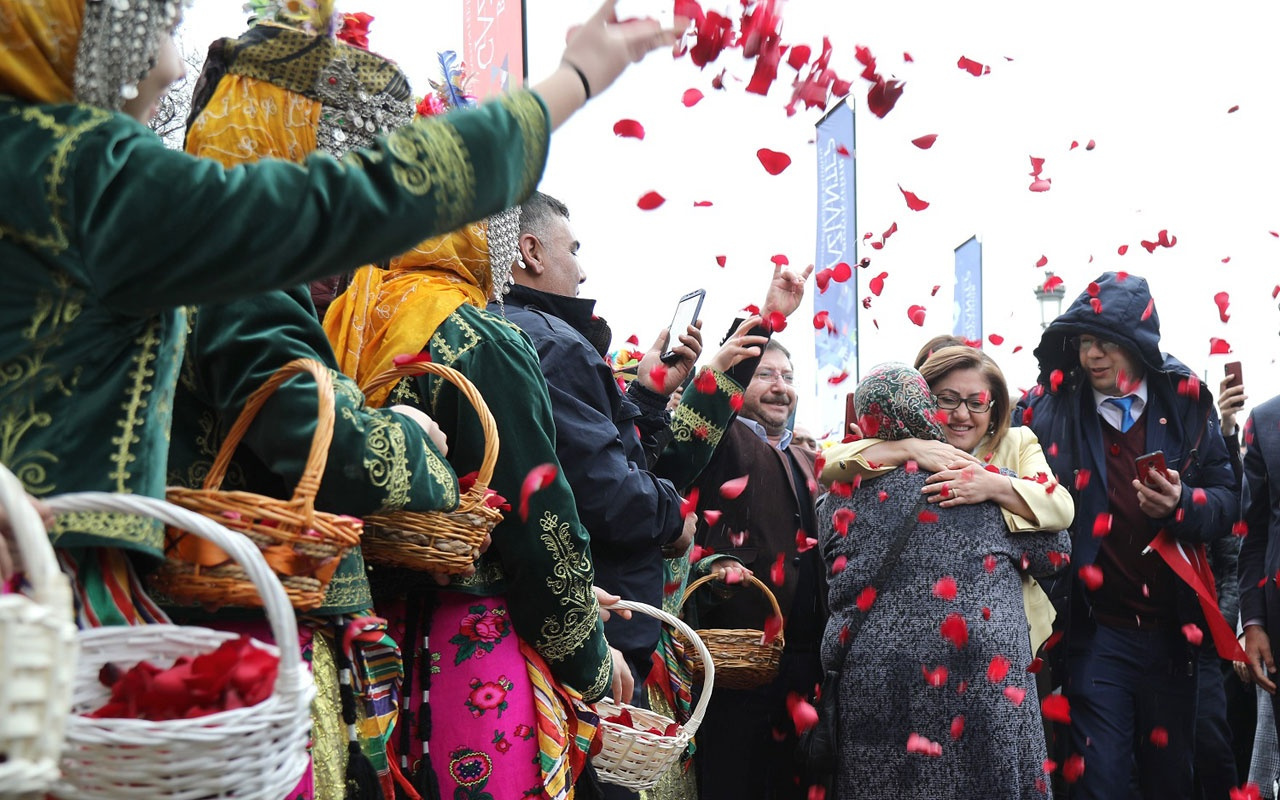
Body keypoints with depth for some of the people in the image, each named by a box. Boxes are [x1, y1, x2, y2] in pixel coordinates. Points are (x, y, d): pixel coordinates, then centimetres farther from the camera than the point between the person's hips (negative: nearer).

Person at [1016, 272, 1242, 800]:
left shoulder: (1185, 401, 2)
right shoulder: (1049, 407, -3)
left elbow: (1226, 500, 3)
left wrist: (1182, 503, -16)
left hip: (1171, 630, 2)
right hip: (1094, 631, -2)